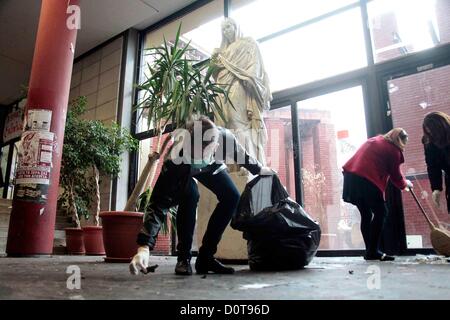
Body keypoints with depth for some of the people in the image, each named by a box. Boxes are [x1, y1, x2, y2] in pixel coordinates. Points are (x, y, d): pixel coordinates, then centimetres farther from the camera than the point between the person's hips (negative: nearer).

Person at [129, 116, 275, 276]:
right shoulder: (176, 160, -45)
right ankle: (183, 257, -15)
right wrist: (144, 247, -54)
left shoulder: (225, 138, -40)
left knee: (232, 196, -14)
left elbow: (242, 155, -14)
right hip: (184, 171, -3)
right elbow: (158, 203, -46)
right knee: (190, 195, -32)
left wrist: (259, 169, 3)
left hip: (213, 168, 4)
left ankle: (205, 256, -4)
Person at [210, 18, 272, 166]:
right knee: (225, 126, -8)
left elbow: (255, 65, 0)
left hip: (240, 88, -6)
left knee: (240, 124, -20)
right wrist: (215, 63, 5)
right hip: (223, 89, 6)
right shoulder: (223, 50, 31)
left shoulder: (248, 43, 16)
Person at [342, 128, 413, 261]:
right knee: (381, 213, 3)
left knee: (366, 215, 15)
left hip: (351, 175, 8)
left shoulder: (374, 140, 24)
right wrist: (406, 184, 30)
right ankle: (373, 252, 2)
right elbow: (396, 176, 10)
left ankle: (371, 251, 19)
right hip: (367, 180, -8)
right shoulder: (394, 150, 3)